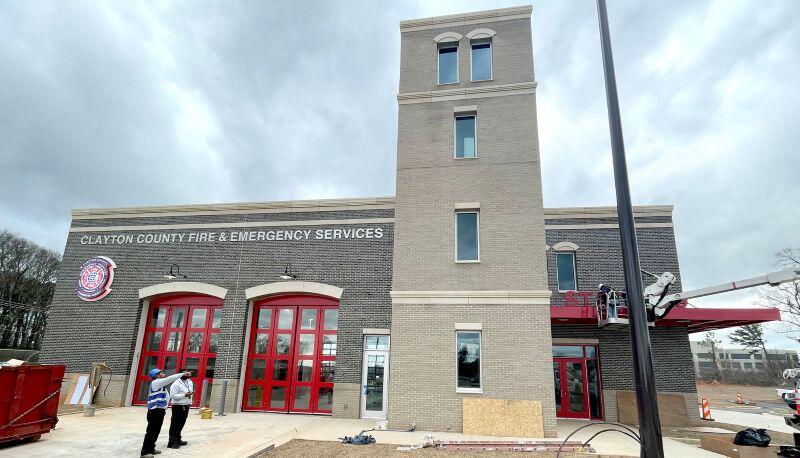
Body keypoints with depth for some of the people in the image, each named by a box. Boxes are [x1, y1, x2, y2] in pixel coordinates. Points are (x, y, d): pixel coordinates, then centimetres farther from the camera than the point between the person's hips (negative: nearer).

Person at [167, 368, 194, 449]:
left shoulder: (190, 382, 13)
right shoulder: (176, 384, -13)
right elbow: (173, 395, -19)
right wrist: (185, 395, -25)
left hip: (186, 406, 8)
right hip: (178, 406, -8)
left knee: (181, 424, 16)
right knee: (175, 424, -4)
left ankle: (178, 440, 26)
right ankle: (172, 442, 1)